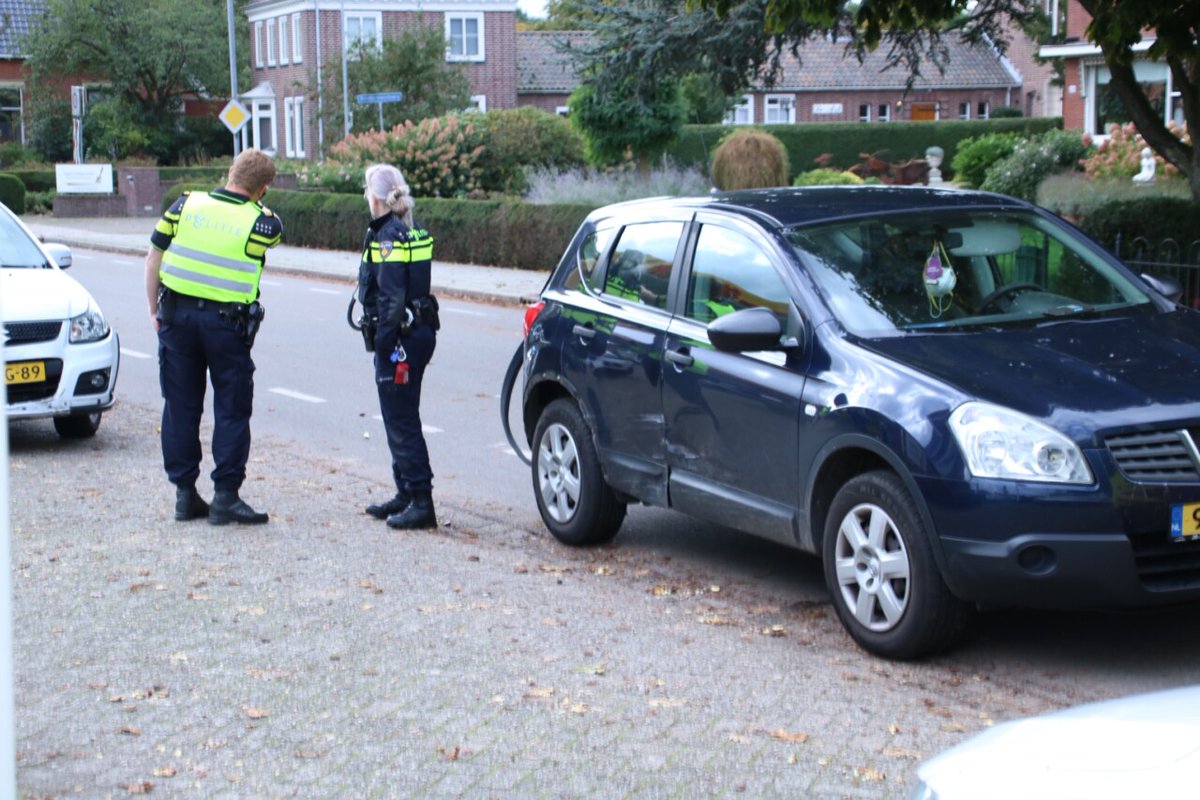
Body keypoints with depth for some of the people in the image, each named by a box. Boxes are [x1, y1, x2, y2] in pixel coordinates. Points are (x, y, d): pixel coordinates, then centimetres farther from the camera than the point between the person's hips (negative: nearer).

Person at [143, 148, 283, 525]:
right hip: (227, 322, -3)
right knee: (232, 410, 6)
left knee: (180, 406, 11)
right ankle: (226, 495, 3)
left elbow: (153, 259, 5)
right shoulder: (262, 223, -7)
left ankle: (184, 493, 15)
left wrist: (155, 311, 13)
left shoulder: (185, 205, 1)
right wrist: (254, 202, 15)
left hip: (176, 315, 3)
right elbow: (274, 231, 18)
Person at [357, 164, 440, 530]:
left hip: (401, 336, -10)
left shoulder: (389, 236, -15)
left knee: (401, 420, -6)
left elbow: (391, 298, -20)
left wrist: (382, 344, -18)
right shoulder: (413, 232, 13)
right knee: (400, 418, 17)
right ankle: (407, 494, 25)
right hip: (420, 331, 10)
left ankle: (421, 502, -5)